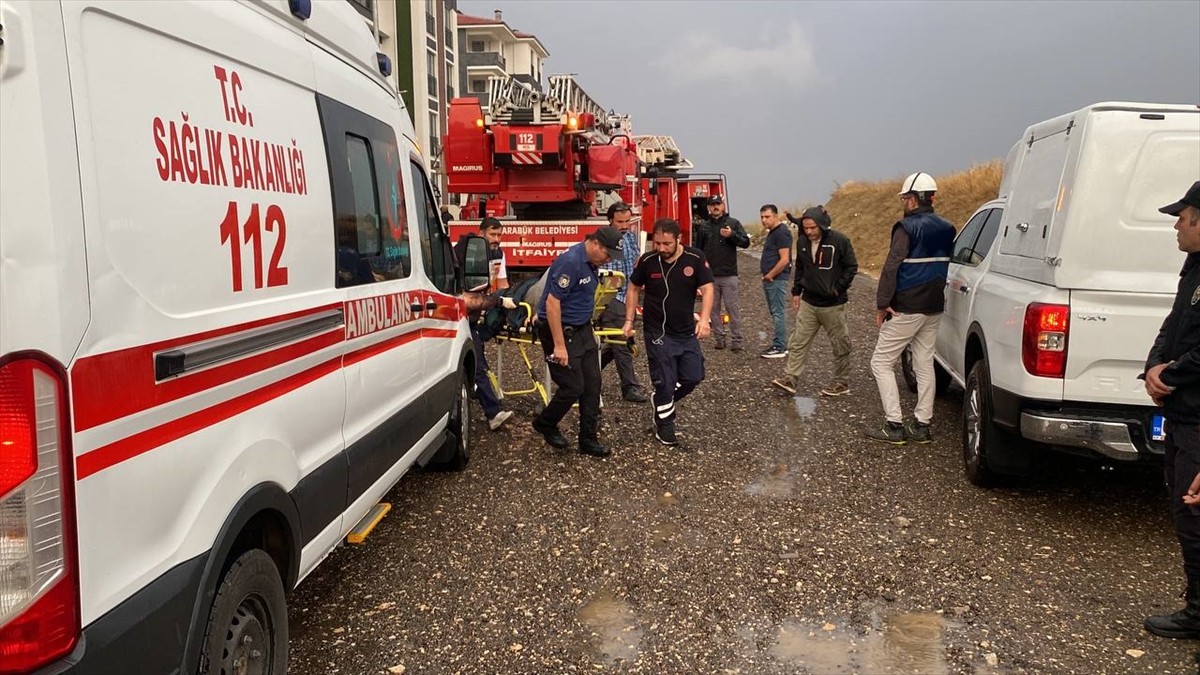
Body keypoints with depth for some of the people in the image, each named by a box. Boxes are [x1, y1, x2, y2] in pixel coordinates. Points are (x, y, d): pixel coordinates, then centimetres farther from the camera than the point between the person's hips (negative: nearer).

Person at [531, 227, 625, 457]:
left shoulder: (591, 263, 6)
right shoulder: (570, 262, -23)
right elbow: (552, 303, -25)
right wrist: (559, 345, -26)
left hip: (583, 329, 9)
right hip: (561, 331, -9)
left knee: (592, 386, 7)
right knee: (573, 387, -5)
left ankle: (588, 440, 15)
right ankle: (545, 424, 20)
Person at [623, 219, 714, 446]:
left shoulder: (695, 258, -10)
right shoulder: (647, 261, -10)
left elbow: (707, 289, -9)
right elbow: (634, 288, 3)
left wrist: (704, 318, -23)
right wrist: (629, 321, -1)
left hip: (687, 331, 3)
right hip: (658, 333, -2)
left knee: (693, 376, 8)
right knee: (665, 381, 1)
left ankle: (663, 401, 34)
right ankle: (664, 424, 21)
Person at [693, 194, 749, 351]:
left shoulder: (733, 223, 4)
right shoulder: (703, 226, 10)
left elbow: (746, 242, -3)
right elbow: (697, 248, 13)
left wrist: (732, 235, -18)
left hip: (729, 274, -3)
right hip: (710, 275, 3)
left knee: (733, 307, -2)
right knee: (714, 308, 7)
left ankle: (736, 340, 2)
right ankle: (719, 338, 15)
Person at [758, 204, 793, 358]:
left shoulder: (782, 233, -14)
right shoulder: (772, 232, 16)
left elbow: (784, 259, -21)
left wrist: (770, 275, -14)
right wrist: (766, 276, 11)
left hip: (777, 279, -10)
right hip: (769, 280, 10)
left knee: (778, 313, -6)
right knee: (775, 313, 14)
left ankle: (780, 348, -2)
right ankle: (780, 344, 21)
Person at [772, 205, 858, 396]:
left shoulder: (839, 241, -12)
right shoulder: (803, 242, 5)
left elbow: (851, 266, -7)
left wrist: (838, 288, -11)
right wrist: (796, 292, 14)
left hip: (833, 305, -5)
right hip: (808, 302, 5)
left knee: (840, 345, 7)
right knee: (798, 341, 0)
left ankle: (842, 383, 19)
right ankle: (790, 378, 2)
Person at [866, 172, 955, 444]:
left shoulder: (908, 227, -14)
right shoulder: (946, 229, 10)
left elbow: (891, 268, -18)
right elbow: (946, 266, 18)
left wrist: (882, 304, -14)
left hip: (906, 309, -8)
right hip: (934, 308, 8)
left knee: (881, 362, 1)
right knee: (924, 364, 12)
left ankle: (894, 425, -2)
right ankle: (922, 425, 16)